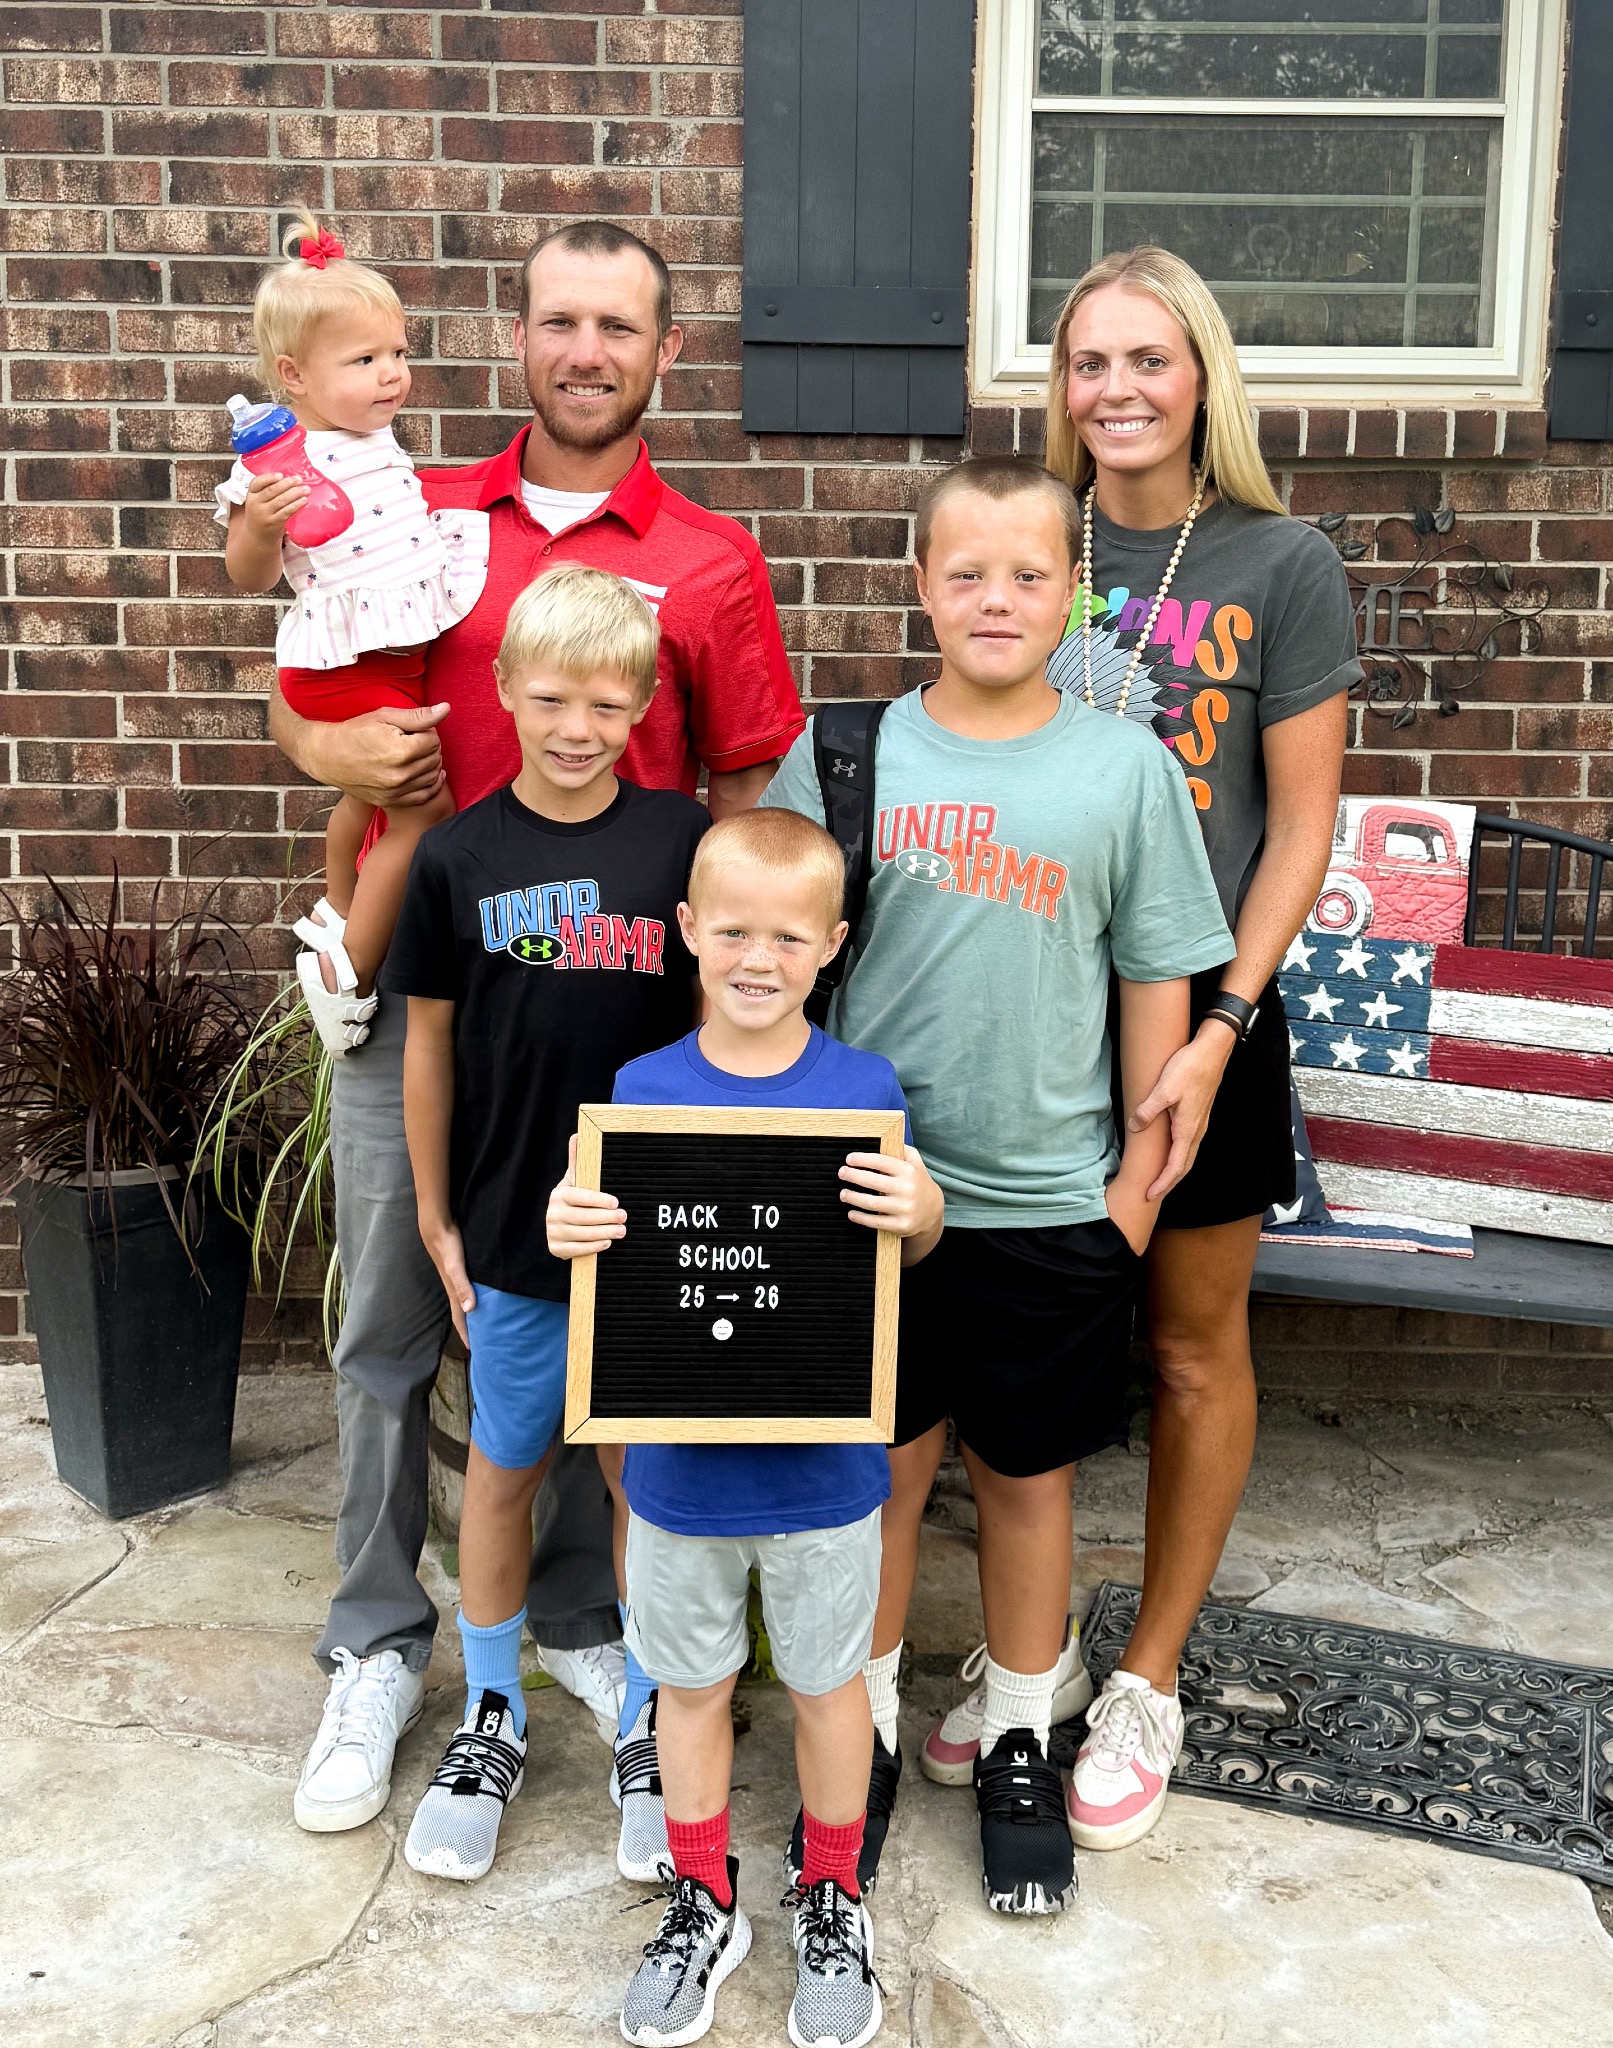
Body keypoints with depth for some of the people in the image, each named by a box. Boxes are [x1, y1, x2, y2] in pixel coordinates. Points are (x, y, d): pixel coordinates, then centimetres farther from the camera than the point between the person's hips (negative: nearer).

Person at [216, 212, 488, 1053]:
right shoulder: (278, 461, -17)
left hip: (402, 653, 9)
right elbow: (249, 575, -15)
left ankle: (336, 914, 51)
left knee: (371, 795, 27)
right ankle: (348, 968, 0)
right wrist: (260, 522, -32)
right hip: (348, 662, -9)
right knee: (425, 804, -11)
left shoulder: (379, 440, 9)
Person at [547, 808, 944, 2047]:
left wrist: (923, 1213, -23)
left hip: (824, 1465, -1)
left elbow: (907, 1252, -1)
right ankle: (705, 1901, 41)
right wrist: (567, 1234, -21)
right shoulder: (643, 1090, -7)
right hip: (679, 1463, 1)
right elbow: (610, 1264, 0)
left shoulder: (865, 1089, -10)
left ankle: (833, 1900, 41)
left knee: (828, 1680, 17)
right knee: (690, 1681, 18)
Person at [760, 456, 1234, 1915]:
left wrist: (1141, 1170, 0)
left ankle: (1021, 1748, 35)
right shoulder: (844, 755, -2)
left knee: (1028, 1480, 14)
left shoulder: (1126, 768, -3)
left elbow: (1158, 983, 1)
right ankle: (868, 1730, 34)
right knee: (880, 1469, 13)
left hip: (1051, 1204, 0)